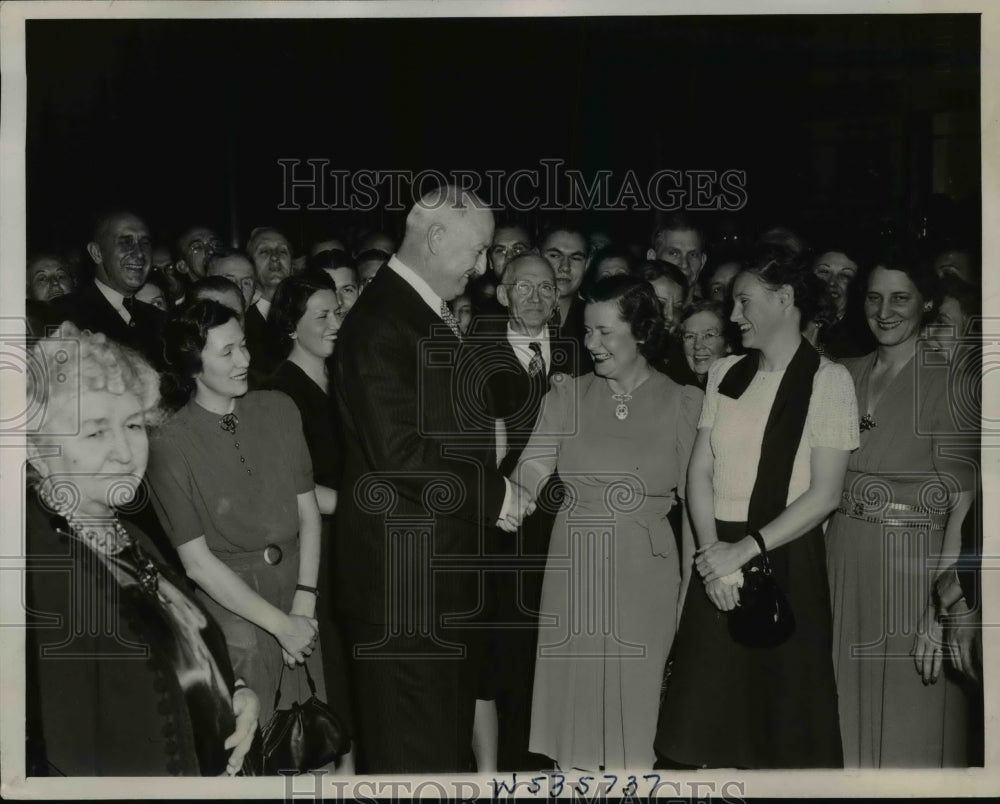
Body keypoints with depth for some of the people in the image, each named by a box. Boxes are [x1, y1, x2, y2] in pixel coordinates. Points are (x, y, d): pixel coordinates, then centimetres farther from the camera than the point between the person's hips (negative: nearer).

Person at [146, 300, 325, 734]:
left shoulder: (278, 409, 0)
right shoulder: (170, 445, -12)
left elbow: (307, 510, 1)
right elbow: (197, 561, -12)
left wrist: (304, 603, -10)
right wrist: (280, 624, -12)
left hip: (297, 591, 3)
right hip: (229, 600, -3)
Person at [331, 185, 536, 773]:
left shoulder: (434, 317, 13)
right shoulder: (381, 323, -18)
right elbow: (399, 452, -25)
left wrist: (495, 488, 5)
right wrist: (493, 492, -15)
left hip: (438, 569, 10)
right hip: (402, 573, -10)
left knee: (446, 732, 18)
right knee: (413, 746, 1)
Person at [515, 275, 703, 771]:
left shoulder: (683, 403, 0)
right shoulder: (568, 396, 4)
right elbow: (529, 478, -6)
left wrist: (688, 595, -2)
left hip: (645, 579, -1)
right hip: (574, 575, 2)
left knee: (635, 707, 7)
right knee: (572, 705, 8)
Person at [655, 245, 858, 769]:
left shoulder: (828, 381, -4)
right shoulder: (725, 374, 10)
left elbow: (825, 493, -9)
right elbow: (700, 471, 7)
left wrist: (744, 549, -15)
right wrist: (713, 550, -9)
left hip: (787, 558, -4)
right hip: (719, 557, 4)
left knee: (784, 719, 2)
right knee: (702, 712, 3)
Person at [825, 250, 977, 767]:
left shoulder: (947, 381, -10)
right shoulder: (848, 375, 8)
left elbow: (964, 502, -15)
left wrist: (943, 611, -21)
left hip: (915, 562, -5)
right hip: (842, 557, 5)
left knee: (911, 725, 5)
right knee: (850, 716, 14)